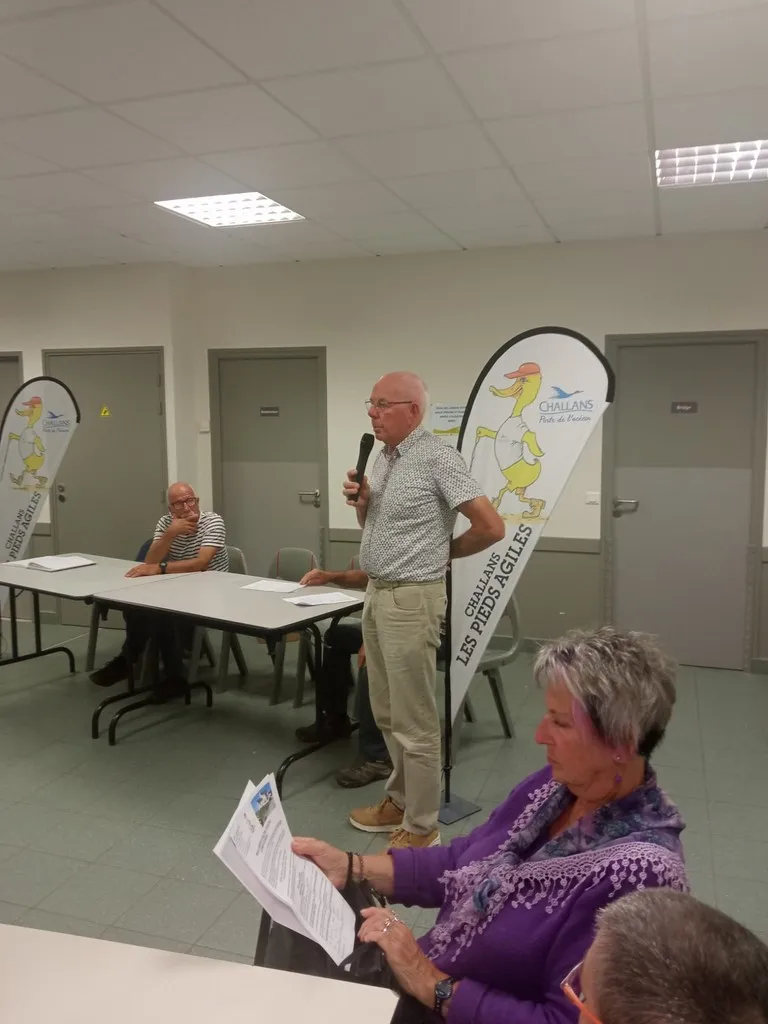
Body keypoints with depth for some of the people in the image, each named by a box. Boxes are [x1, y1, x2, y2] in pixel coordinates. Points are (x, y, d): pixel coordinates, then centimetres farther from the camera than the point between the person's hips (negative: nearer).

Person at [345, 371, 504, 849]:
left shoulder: (437, 457, -16)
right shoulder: (384, 457, 11)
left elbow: (491, 526, -19)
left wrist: (443, 552, -3)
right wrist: (360, 500, 0)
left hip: (412, 599, -9)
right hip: (377, 593, 9)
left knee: (414, 721, 1)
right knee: (387, 713, 18)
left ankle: (421, 826, 15)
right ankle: (400, 800, 34)